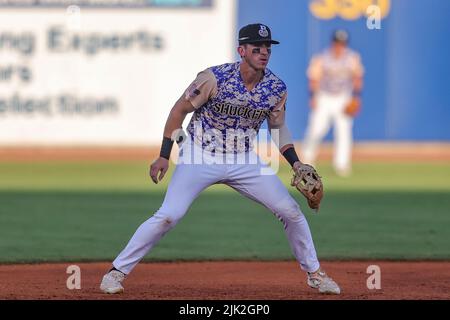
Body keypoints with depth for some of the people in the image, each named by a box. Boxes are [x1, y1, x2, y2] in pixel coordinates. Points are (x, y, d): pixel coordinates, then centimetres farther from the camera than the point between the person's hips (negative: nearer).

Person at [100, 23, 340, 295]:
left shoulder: (277, 88, -6)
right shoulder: (215, 78, -19)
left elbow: (278, 127, 10)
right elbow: (180, 110, -10)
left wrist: (296, 164, -3)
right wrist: (164, 156, -12)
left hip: (245, 160, 4)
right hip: (201, 158, -4)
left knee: (291, 212, -2)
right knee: (168, 217, -15)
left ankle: (314, 273, 18)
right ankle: (117, 271, -2)